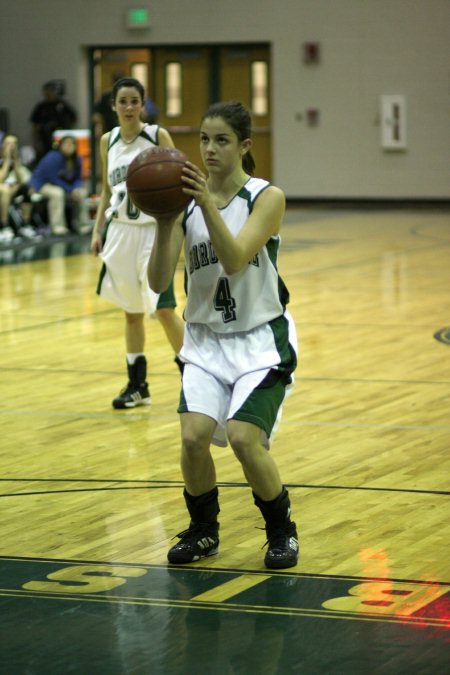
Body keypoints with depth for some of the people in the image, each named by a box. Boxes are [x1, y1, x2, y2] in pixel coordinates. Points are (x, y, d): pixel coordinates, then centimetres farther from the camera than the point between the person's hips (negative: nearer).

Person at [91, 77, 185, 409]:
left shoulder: (158, 136, -7)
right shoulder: (108, 142, 7)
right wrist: (98, 230, 10)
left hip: (152, 230, -4)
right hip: (120, 230, 5)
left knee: (164, 309, -7)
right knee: (131, 311, 10)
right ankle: (137, 385, 17)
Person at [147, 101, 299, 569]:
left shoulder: (267, 197, -11)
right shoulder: (186, 200, -2)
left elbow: (234, 260, -27)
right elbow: (158, 281, -10)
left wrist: (208, 205, -39)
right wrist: (164, 223, -25)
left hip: (261, 340, -3)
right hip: (206, 340, 3)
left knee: (243, 438, -19)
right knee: (193, 435, -16)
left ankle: (282, 530, 7)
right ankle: (203, 530, 11)